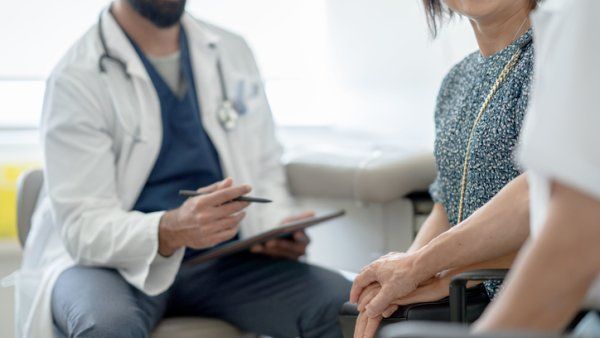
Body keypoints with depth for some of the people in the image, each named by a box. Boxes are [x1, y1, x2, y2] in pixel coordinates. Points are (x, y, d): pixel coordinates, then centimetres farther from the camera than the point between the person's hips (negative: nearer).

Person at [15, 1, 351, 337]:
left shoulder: (233, 52, 9)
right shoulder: (76, 78, -9)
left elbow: (265, 173, 16)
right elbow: (83, 228, -15)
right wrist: (170, 231, -36)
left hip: (218, 259, 4)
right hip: (110, 262, -4)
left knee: (338, 301, -22)